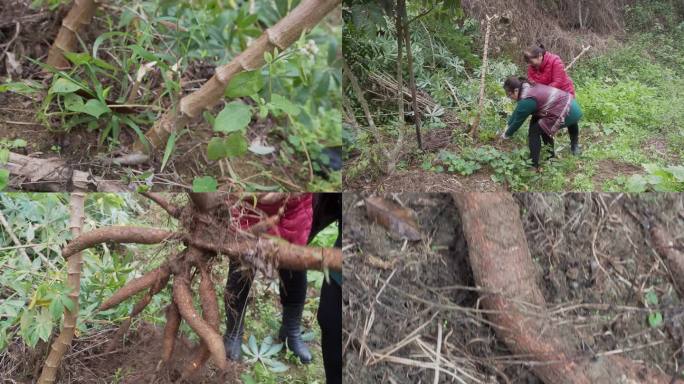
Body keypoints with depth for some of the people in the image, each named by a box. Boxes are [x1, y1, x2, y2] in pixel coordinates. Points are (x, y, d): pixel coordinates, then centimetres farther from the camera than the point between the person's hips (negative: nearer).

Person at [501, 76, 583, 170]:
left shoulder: (527, 100, -17)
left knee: (534, 131, -2)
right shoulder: (529, 88, 13)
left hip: (567, 113, -10)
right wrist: (508, 125, 29)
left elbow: (518, 120, -5)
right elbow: (518, 111, 24)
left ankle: (533, 165, 3)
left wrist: (507, 134, 11)